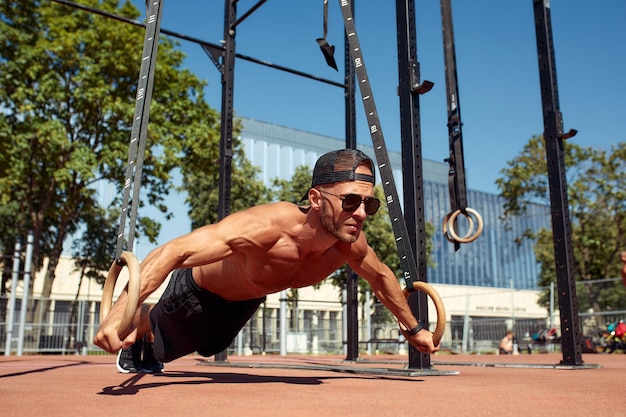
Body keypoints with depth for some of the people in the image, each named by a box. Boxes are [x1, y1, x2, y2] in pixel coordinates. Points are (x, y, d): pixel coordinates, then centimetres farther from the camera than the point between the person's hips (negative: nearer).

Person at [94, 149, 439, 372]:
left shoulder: (350, 244, -29)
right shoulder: (269, 226, -48)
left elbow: (381, 277, -5)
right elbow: (173, 251, -52)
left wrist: (413, 329, 6)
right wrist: (120, 311, -63)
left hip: (249, 297, 7)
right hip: (200, 288, -6)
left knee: (209, 347, 34)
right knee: (163, 346, 19)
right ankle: (139, 328, 54)